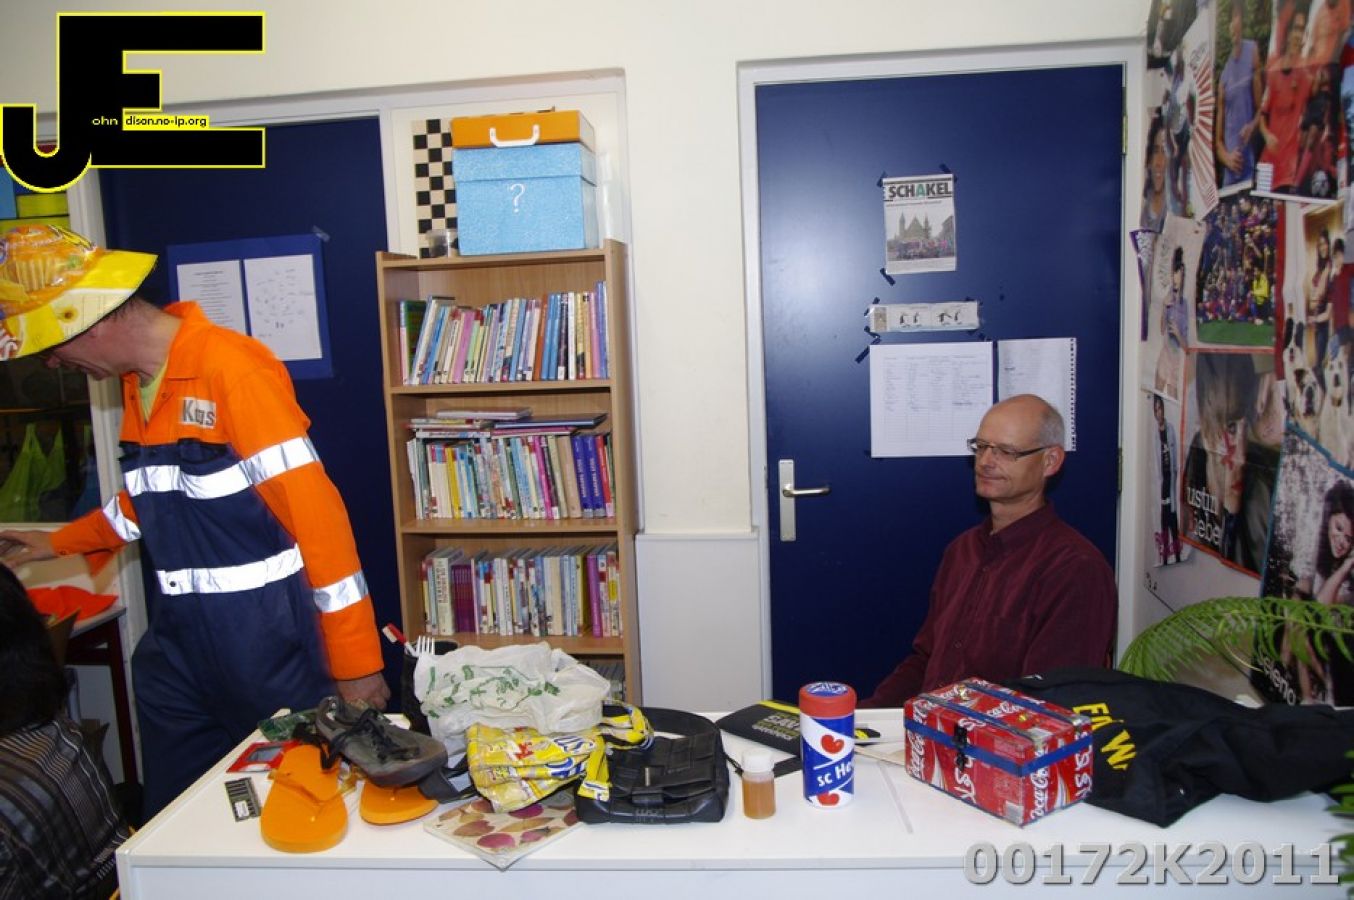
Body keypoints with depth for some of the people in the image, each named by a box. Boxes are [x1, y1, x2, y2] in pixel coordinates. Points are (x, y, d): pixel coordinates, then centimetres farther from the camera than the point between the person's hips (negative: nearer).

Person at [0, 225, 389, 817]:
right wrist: (60, 542, 36)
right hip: (178, 641, 8)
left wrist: (354, 662, -19)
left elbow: (316, 513, -20)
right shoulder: (136, 382, 10)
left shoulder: (231, 368, -17)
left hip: (268, 642, -8)